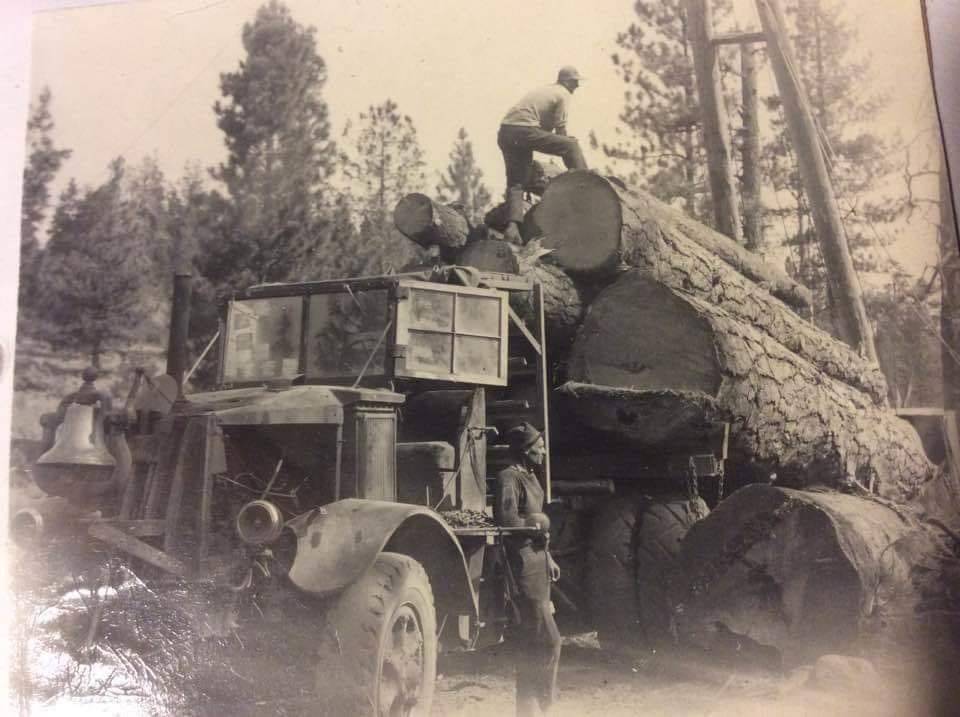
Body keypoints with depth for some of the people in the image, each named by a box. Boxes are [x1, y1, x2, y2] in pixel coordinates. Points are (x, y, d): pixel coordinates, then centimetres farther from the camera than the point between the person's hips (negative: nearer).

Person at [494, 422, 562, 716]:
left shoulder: (530, 477, 16)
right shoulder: (509, 478, -14)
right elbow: (508, 523, -25)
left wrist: (548, 558, 17)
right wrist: (538, 522, -10)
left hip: (537, 566, 10)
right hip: (523, 570, -10)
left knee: (530, 643, 15)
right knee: (548, 640, -9)